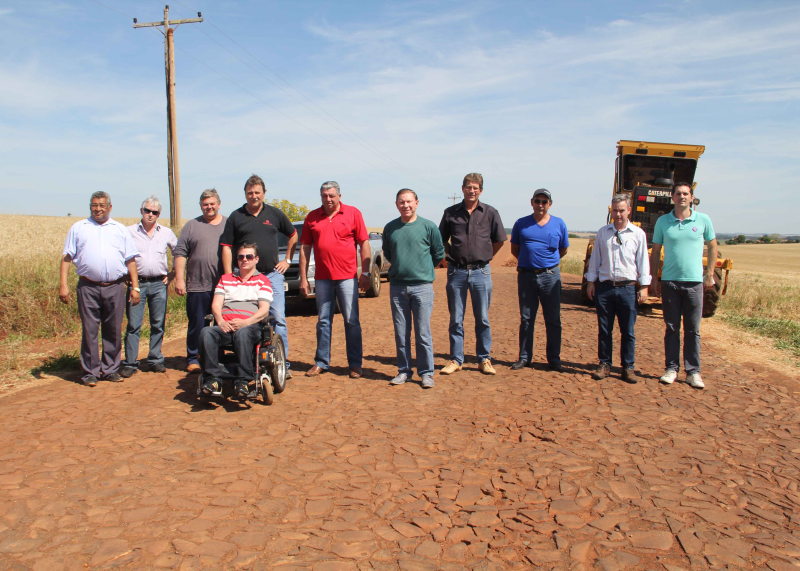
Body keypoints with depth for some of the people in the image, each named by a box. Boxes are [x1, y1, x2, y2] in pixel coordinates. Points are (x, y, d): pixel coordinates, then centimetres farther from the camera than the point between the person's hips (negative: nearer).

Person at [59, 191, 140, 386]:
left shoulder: (121, 230, 14)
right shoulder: (78, 228, 11)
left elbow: (130, 260, 12)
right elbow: (67, 257, 7)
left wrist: (135, 286, 4)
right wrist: (64, 284, -3)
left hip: (115, 288, 1)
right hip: (88, 288, -1)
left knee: (113, 331, 6)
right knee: (89, 331, 0)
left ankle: (110, 370, 17)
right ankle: (90, 372, 10)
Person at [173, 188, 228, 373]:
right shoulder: (192, 226, 9)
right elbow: (179, 253, 5)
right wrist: (179, 279, -4)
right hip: (197, 286, 0)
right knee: (197, 325, 4)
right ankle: (193, 359, 15)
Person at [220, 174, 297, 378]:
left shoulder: (274, 214, 8)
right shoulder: (236, 217, 5)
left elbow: (293, 235, 20)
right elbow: (226, 247, 4)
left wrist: (287, 260, 12)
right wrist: (229, 277, -3)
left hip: (272, 274, 0)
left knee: (278, 318, -4)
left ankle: (283, 362, 3)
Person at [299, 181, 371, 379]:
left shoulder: (353, 213, 2)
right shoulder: (312, 217, 8)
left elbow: (364, 244, 1)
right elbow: (305, 248, 9)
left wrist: (365, 273, -4)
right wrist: (303, 278, 5)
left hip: (347, 277, -2)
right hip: (322, 278, 3)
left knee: (352, 321, 2)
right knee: (323, 321, 10)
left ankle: (355, 364, 10)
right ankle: (321, 362, 20)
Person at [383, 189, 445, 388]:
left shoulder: (428, 226, -1)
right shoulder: (390, 228, 6)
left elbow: (439, 253, 10)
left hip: (422, 286, -2)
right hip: (397, 286, 3)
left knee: (423, 333, 0)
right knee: (401, 333, 7)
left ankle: (426, 373, 10)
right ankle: (404, 371, 18)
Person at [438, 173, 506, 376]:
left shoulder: (490, 213, 1)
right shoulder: (451, 213, 3)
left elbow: (499, 240, 10)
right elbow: (442, 240, 13)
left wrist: (484, 257, 10)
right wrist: (453, 256, 8)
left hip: (481, 272, 0)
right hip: (456, 272, 1)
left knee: (483, 319, 6)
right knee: (456, 319, 6)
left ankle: (484, 359, 16)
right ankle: (456, 360, 14)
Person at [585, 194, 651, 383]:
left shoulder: (638, 234, 4)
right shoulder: (603, 232, 9)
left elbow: (643, 261, 4)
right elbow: (595, 258, 12)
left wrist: (644, 286, 0)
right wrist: (590, 282, 8)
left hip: (628, 288, -1)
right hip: (605, 287, 1)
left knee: (628, 331, 4)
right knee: (604, 330, 6)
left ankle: (628, 367, 13)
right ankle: (604, 364, 16)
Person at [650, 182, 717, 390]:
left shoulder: (703, 220, 3)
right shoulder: (663, 221, 4)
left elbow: (712, 247, 11)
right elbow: (655, 252, 8)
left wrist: (710, 274, 5)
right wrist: (654, 279, 4)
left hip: (694, 281, 0)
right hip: (669, 281, 1)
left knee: (693, 330, 3)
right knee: (672, 328, 7)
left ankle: (693, 372, 11)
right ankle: (671, 368, 15)